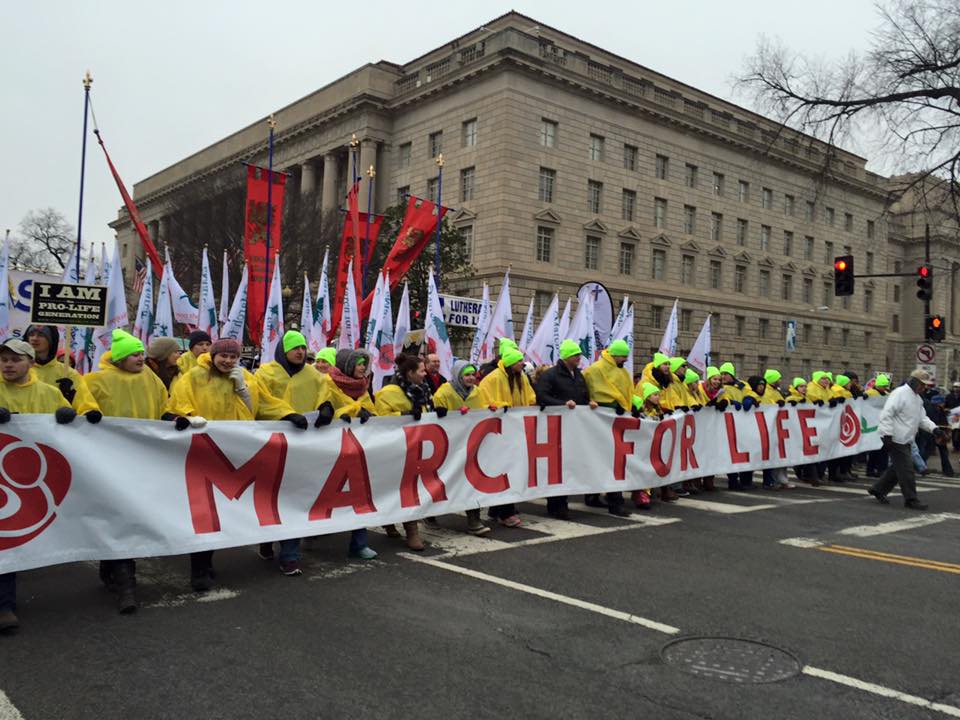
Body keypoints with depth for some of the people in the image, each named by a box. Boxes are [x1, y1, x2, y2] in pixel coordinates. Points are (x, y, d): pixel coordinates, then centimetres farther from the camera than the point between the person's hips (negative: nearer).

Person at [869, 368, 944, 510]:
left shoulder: (917, 398, 16)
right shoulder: (900, 393, -15)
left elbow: (922, 418, 18)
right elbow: (886, 414, -21)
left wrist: (934, 429, -1)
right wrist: (887, 436, -25)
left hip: (905, 440, 10)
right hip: (895, 439, -10)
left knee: (897, 468, 15)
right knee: (906, 470, -5)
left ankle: (878, 489, 26)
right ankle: (911, 499, 3)